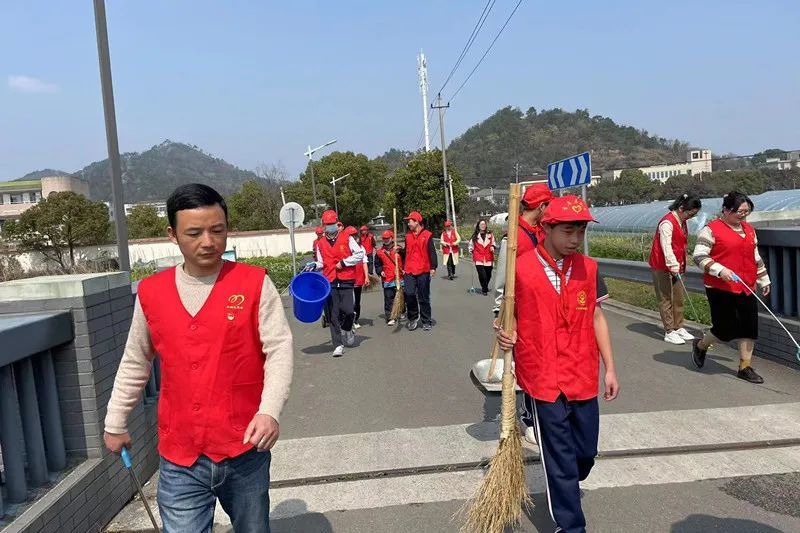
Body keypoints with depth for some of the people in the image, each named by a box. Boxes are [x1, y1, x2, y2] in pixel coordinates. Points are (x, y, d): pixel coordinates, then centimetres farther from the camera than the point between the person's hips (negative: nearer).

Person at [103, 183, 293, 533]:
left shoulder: (255, 284, -8)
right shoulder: (150, 292, 1)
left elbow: (279, 350, -12)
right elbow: (134, 364, 13)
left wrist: (270, 411, -26)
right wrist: (115, 423, 18)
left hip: (245, 451, -1)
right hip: (179, 461, 1)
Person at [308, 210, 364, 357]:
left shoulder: (347, 238, 3)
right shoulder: (321, 244, 12)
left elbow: (360, 255, 1)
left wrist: (344, 262, -6)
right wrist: (315, 265, 1)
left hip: (346, 281, -2)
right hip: (330, 283, 2)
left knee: (348, 310, -13)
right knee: (332, 315, -1)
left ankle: (346, 329, 21)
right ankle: (338, 345, 6)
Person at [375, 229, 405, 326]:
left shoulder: (399, 249, 0)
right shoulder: (379, 252, 5)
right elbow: (377, 265, 12)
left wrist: (404, 270, -12)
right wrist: (380, 271, -4)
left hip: (400, 279, 0)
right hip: (387, 280, 0)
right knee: (388, 299, -4)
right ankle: (390, 318, 0)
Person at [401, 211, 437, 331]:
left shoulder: (427, 235, -3)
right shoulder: (408, 236, 11)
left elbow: (432, 252, -7)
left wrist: (433, 267, -15)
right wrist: (403, 267, 18)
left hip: (423, 271, -3)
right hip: (409, 271, 4)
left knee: (424, 297, 5)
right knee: (409, 294, -6)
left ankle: (426, 321, 17)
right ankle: (413, 318, 13)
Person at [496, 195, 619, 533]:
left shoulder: (588, 268, 3)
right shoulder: (521, 269, -9)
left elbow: (597, 318, 9)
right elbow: (509, 314, 3)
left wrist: (609, 368, 9)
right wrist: (506, 334, -19)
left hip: (583, 377, 4)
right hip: (544, 378, -4)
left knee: (586, 453, 17)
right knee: (561, 459, 5)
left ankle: (563, 492, 48)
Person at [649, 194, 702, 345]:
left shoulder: (682, 222, 11)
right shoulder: (667, 222, -19)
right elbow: (666, 246, -26)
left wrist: (680, 265, 16)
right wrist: (673, 265, -29)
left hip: (675, 266, 9)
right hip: (662, 267, -9)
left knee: (679, 298, 14)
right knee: (666, 299, -3)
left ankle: (679, 328, 25)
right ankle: (669, 332, 2)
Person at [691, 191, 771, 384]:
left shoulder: (749, 229, 14)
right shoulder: (712, 229, -8)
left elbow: (756, 258, 23)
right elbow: (699, 256, -13)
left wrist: (763, 280, 24)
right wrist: (720, 270, -23)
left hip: (746, 289, 7)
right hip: (720, 288, -7)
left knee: (749, 327, 4)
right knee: (726, 329, -2)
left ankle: (745, 367, 16)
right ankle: (700, 345, 27)